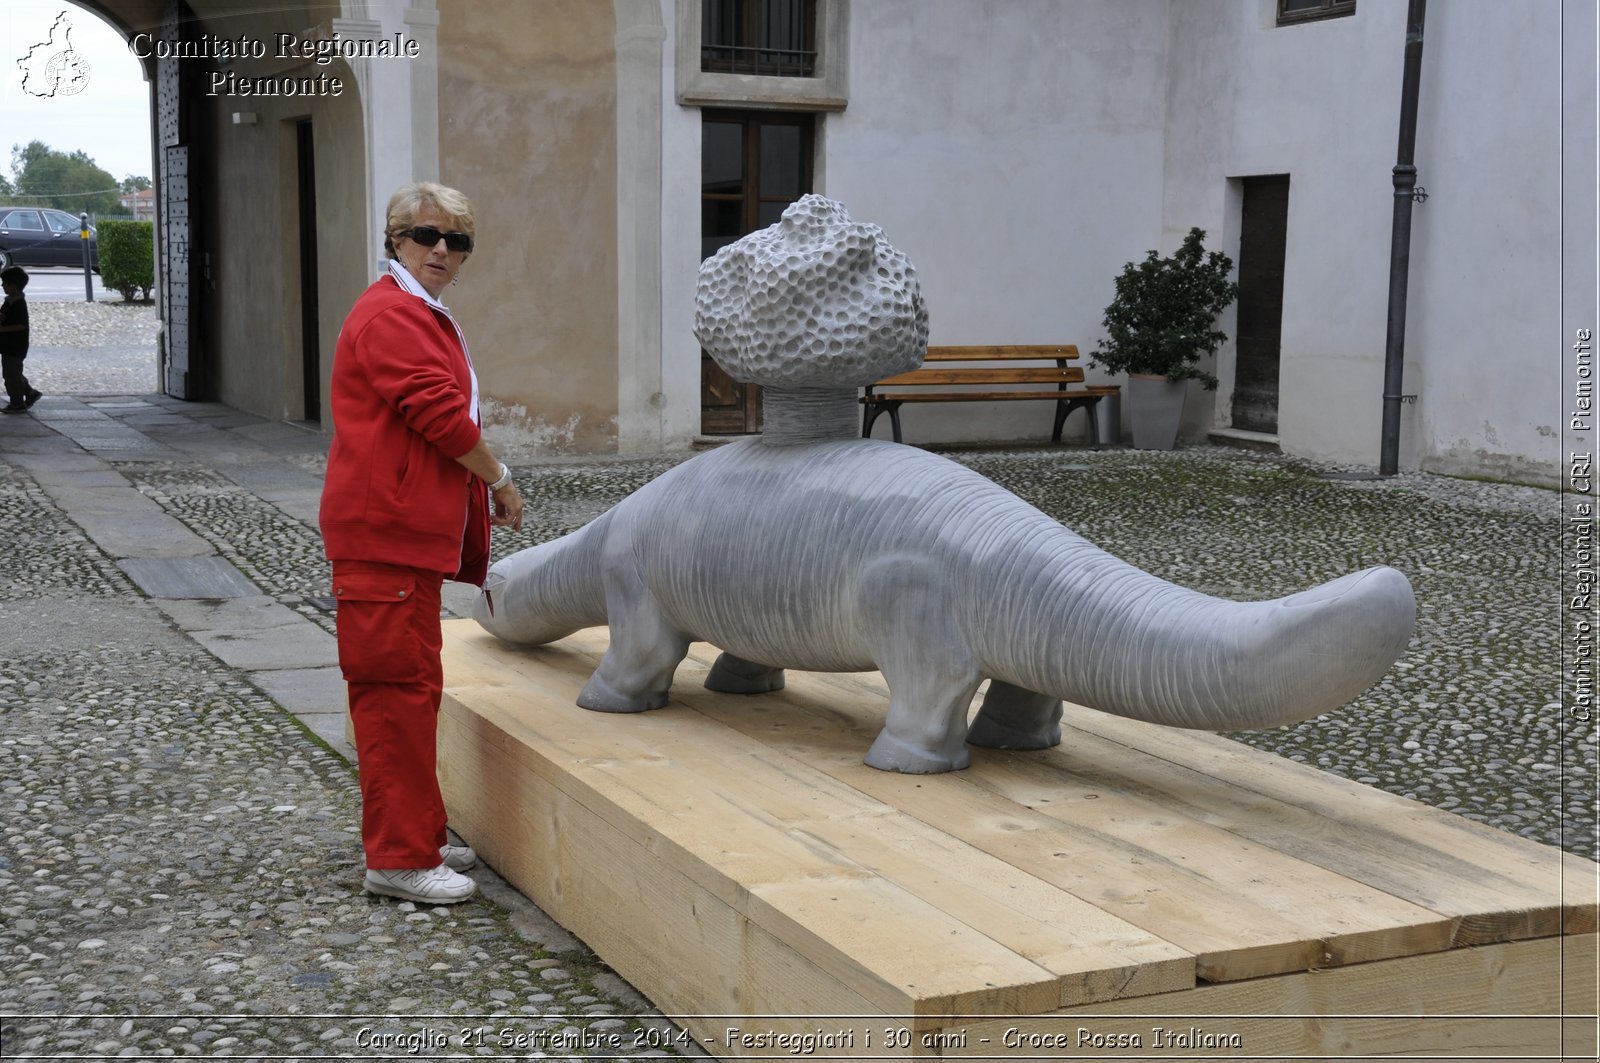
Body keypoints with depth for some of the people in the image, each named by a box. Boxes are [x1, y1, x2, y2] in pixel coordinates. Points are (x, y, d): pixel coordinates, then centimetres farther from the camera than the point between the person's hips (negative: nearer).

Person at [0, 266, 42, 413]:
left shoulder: (19, 304, -20)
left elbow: (21, 325, -25)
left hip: (15, 347, -10)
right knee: (14, 373, 19)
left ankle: (17, 404, 7)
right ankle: (30, 393, 29)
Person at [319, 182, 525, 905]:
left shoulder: (423, 317, 22)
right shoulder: (391, 315, -13)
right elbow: (441, 413, -19)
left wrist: (480, 496, 26)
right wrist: (500, 480, -7)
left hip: (415, 529, 11)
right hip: (387, 529, -11)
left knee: (407, 684, 16)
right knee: (401, 685, -8)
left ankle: (416, 838, 26)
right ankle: (399, 857, -3)